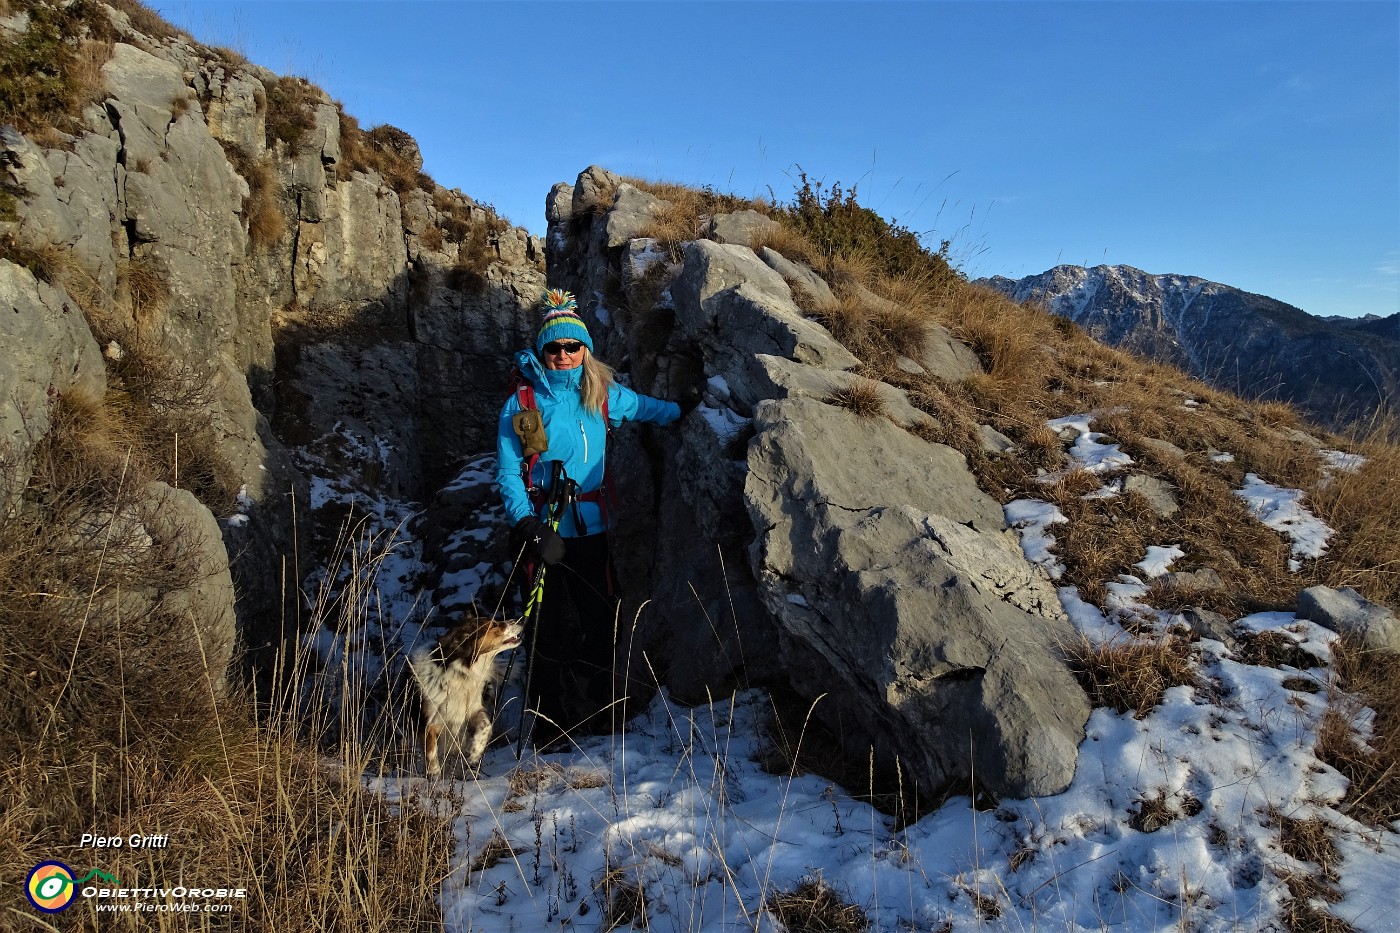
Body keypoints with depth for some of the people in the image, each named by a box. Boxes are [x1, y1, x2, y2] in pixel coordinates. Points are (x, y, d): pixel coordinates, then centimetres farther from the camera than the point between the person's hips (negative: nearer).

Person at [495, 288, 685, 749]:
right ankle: (550, 724, 22)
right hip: (542, 532, -3)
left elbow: (648, 408, 22)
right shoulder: (520, 404, -4)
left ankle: (595, 714, 27)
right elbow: (507, 474, -6)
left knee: (603, 621, 7)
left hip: (590, 529, 3)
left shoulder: (602, 396, 4)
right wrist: (527, 524, -18)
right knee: (547, 630, 6)